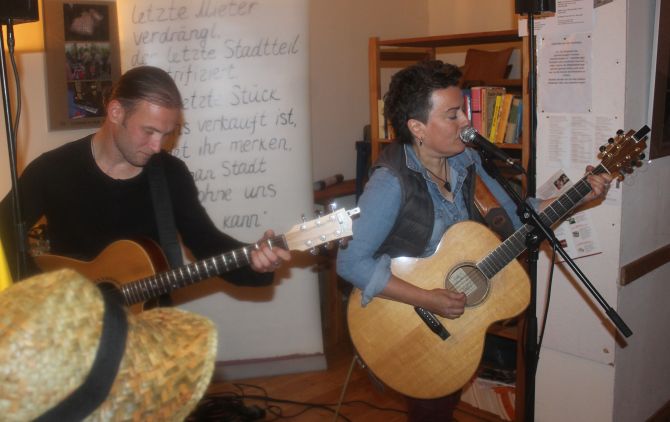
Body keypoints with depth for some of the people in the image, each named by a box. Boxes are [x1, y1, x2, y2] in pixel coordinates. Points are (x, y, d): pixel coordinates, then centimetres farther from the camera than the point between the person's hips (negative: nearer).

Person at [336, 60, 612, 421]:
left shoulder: (466, 160, -8)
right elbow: (350, 262, -31)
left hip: (461, 311, 6)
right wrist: (427, 300, -31)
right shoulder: (392, 183, -28)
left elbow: (515, 215, 1)